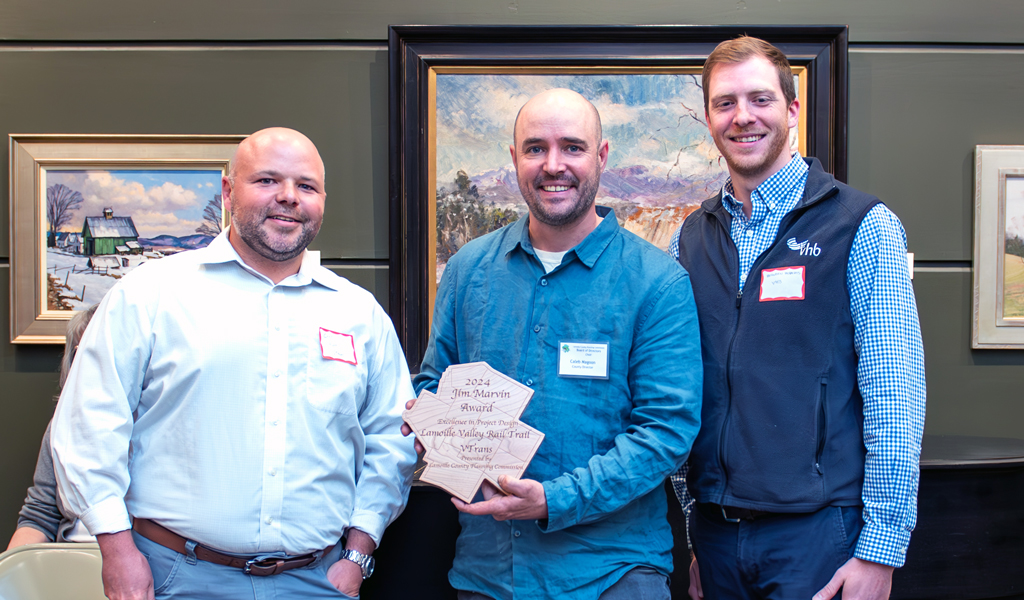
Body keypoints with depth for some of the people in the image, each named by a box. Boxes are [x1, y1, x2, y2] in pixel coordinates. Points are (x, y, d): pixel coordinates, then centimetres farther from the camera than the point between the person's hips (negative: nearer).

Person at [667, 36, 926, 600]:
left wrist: (880, 550, -12)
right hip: (714, 529, 4)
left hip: (817, 531, -4)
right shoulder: (691, 237, 7)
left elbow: (894, 399, -9)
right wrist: (688, 531, 10)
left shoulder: (862, 225, -6)